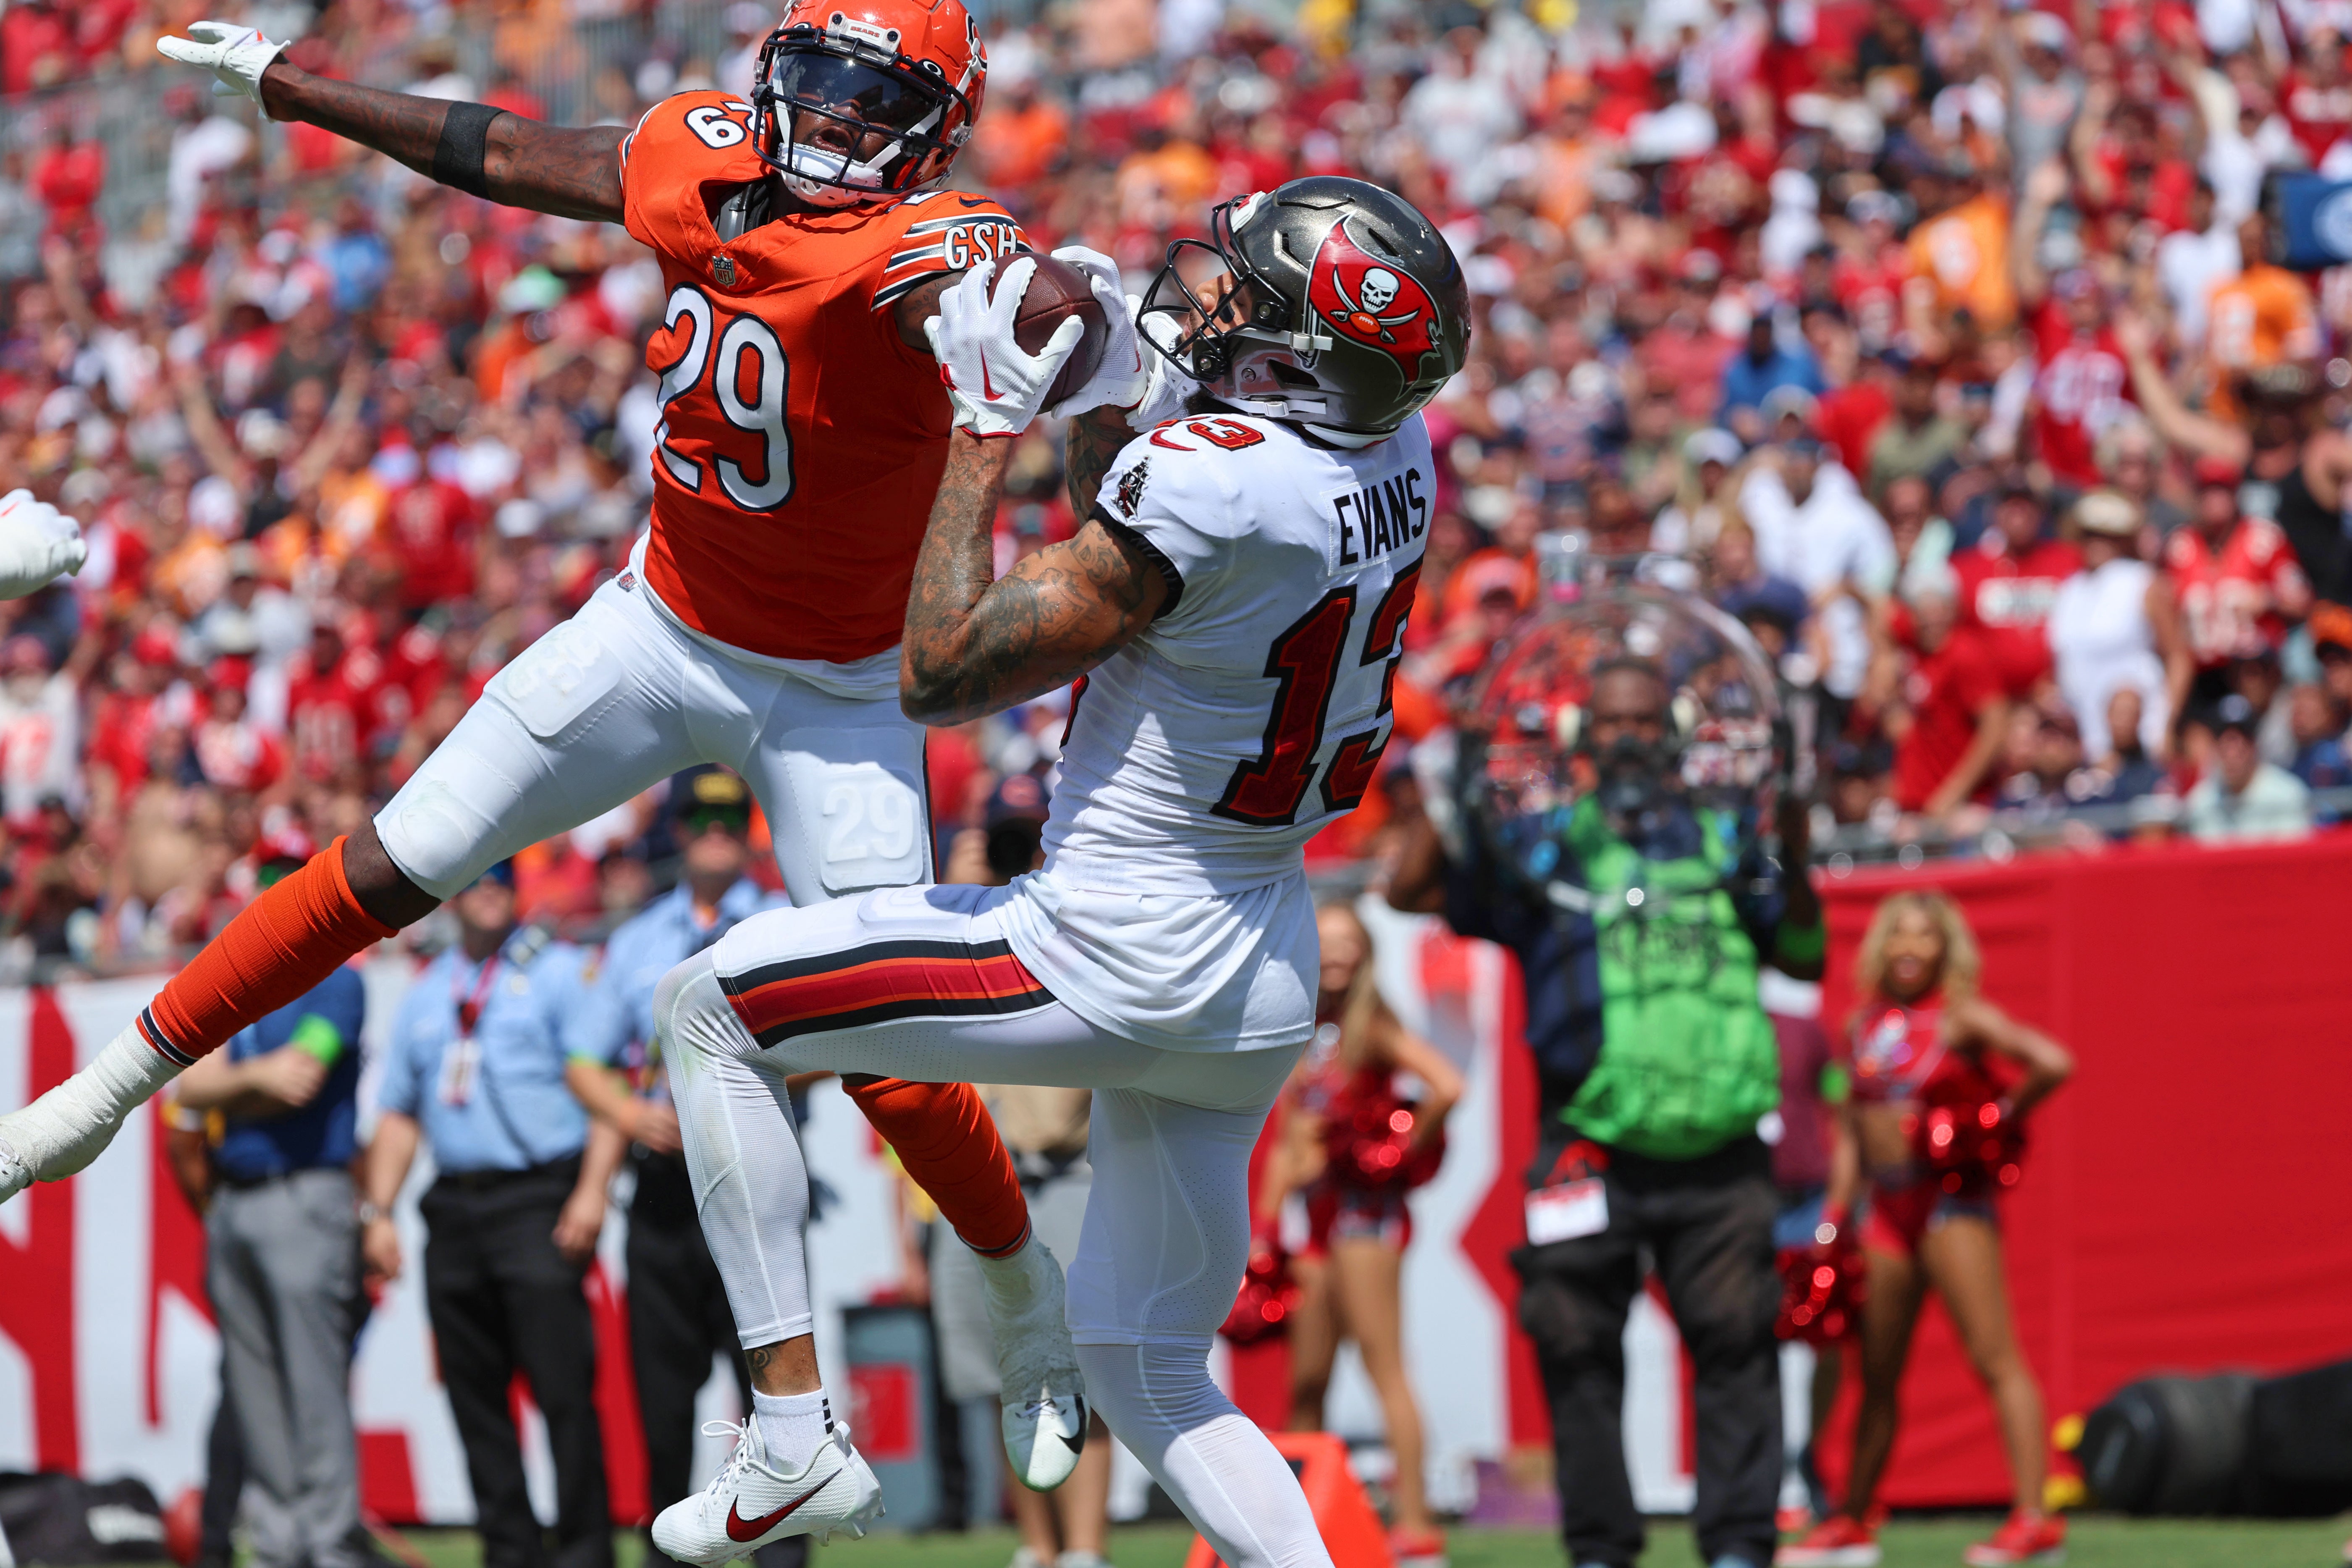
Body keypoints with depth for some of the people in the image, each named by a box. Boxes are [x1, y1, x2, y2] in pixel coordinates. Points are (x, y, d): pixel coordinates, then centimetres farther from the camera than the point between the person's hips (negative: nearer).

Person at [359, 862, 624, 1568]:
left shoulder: (561, 972, 5)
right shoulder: (424, 994, 21)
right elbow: (398, 1112, 23)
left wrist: (591, 1191, -15)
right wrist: (377, 1211, 10)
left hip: (538, 1201, -5)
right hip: (455, 1210, 5)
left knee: (562, 1385, -13)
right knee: (475, 1395, 3)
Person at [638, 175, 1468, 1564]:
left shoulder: (1205, 484, -24)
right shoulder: (1397, 459, 0)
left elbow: (943, 675, -14)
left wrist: (990, 422, -8)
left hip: (1117, 960, -8)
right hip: (1270, 981, 8)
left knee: (709, 1008, 5)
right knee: (1151, 1373, 21)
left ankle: (795, 1436, 3)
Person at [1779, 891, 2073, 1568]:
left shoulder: (1960, 1018, -6)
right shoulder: (1864, 1024, 13)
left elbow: (2052, 1063, -18)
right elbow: (1852, 1127, 17)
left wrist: (1996, 1121, -9)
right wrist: (1835, 1217, 12)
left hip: (1952, 1199, -7)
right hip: (1890, 1205, 7)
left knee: (1994, 1358, -11)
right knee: (1877, 1376, 14)